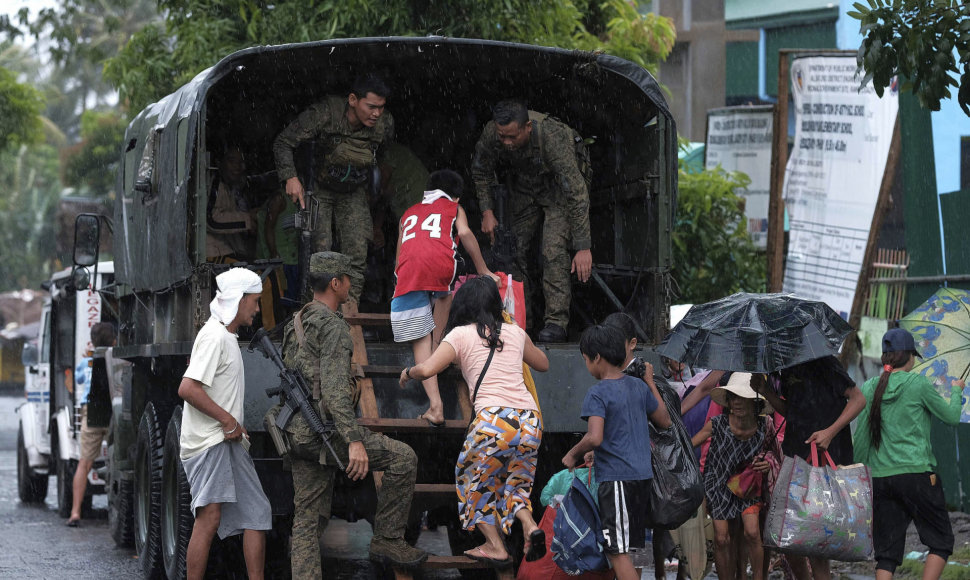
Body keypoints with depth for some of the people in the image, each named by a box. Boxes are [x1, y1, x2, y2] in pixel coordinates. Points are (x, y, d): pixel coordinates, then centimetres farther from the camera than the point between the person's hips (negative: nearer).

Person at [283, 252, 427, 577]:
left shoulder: (295, 326, 18)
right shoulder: (333, 326, -11)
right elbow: (334, 388, -22)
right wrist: (355, 441, -27)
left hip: (299, 434, 9)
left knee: (308, 519, 6)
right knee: (403, 459, 0)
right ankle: (387, 541, 3)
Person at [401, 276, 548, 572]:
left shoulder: (461, 335, 6)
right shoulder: (515, 333, 19)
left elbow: (427, 369, -6)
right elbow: (543, 364, 37)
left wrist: (408, 372, 16)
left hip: (494, 418, -4)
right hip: (530, 420, 5)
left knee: (473, 480, 20)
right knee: (513, 481, 26)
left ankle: (495, 546, 11)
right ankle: (529, 525, -2)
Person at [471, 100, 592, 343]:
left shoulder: (552, 138, -42)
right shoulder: (491, 134, -28)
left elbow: (577, 194, -39)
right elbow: (480, 172, -3)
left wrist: (583, 247, -40)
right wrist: (487, 211, -10)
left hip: (559, 188, -5)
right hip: (523, 190, 5)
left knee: (553, 251, -20)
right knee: (517, 251, 2)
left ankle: (556, 322, -15)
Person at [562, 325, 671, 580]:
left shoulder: (598, 393, -12)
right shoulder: (639, 387, 9)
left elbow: (594, 438, -24)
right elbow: (665, 422, 21)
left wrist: (573, 454, -5)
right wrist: (651, 384, 30)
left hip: (615, 478, -8)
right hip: (643, 475, 8)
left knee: (618, 551, -7)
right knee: (632, 548, 15)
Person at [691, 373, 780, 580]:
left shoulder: (765, 425, -18)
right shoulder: (717, 424, -22)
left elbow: (776, 452, 3)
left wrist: (769, 464, -17)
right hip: (719, 484, 0)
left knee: (752, 533, -15)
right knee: (722, 539, -3)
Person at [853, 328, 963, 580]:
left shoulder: (869, 388, 6)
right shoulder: (918, 384, -5)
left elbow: (860, 437, 6)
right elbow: (951, 417, 6)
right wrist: (956, 391, 25)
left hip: (879, 477, 4)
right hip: (915, 473, -4)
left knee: (887, 550, 6)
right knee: (941, 540, 6)